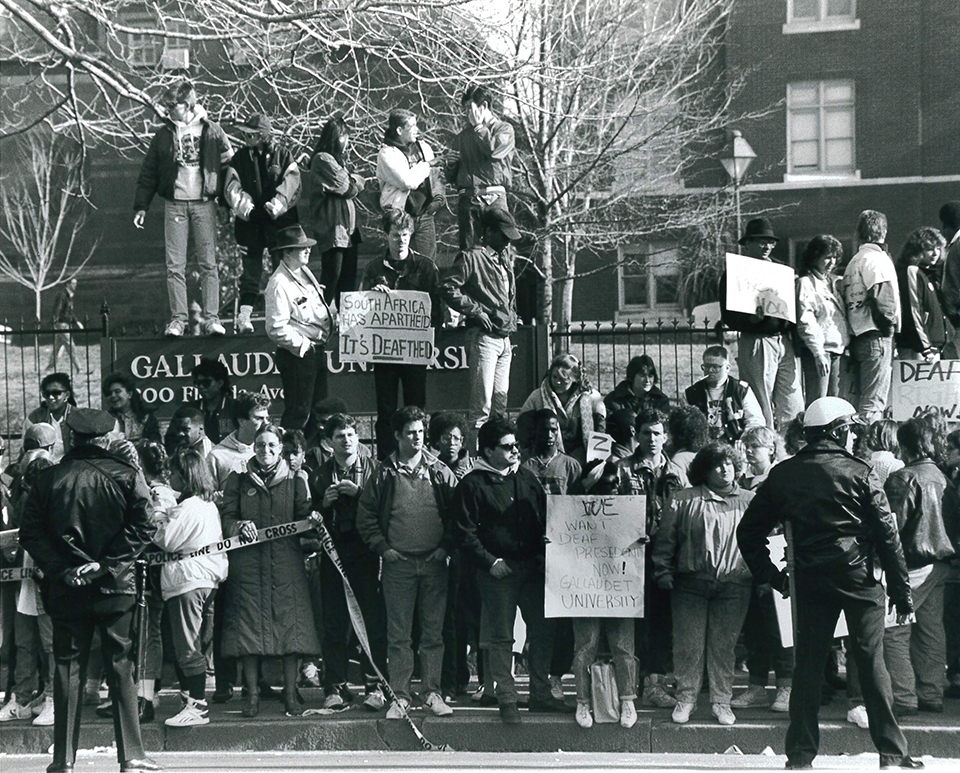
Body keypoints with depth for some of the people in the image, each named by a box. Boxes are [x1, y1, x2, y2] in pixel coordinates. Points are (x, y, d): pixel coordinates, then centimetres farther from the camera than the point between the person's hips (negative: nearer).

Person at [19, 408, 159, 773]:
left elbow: (30, 534, -3)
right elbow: (142, 528, -10)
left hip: (66, 590, 1)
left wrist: (61, 569, -6)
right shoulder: (126, 477, -4)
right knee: (121, 667, 5)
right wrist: (107, 563, -10)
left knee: (67, 668, 8)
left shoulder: (47, 479, 0)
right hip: (115, 587, -1)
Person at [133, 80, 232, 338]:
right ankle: (178, 319, 2)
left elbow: (230, 162, 11)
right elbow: (148, 172, 10)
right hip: (174, 204, 1)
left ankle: (211, 318, 1)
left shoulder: (211, 130, 2)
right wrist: (141, 205, 8)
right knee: (175, 265, -2)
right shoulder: (165, 134, 6)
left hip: (204, 203, -1)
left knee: (208, 263, -1)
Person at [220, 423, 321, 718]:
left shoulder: (295, 480, 10)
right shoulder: (238, 481, 10)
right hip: (248, 563, 0)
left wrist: (313, 520, -13)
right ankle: (252, 693, 6)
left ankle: (290, 693, 6)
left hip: (286, 562, 0)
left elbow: (304, 518, 8)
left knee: (289, 622, -2)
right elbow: (226, 519, 5)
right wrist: (240, 526, -14)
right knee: (250, 625, -2)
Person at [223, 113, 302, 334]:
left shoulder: (283, 155, 3)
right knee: (250, 268, -4)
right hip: (249, 222, 1)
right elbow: (232, 187, 0)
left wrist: (275, 206, -21)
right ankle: (244, 315, -7)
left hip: (279, 220, -1)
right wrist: (244, 206, -17)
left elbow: (290, 183, -7)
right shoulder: (240, 158, 9)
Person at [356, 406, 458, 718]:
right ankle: (400, 696, 6)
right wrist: (382, 547, -1)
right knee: (398, 634, 1)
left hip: (434, 563, 1)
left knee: (433, 631, 4)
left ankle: (432, 692, 12)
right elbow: (365, 515, 7)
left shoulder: (440, 472, 6)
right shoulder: (384, 473, 4)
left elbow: (457, 513, 9)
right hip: (398, 563, -1)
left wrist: (446, 546, -1)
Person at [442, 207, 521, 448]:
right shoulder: (472, 258, -7)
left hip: (504, 338, 8)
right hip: (484, 337, -8)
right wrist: (476, 310, -15)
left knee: (501, 401, 10)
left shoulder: (506, 257, 19)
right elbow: (448, 288, -15)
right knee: (482, 403, -10)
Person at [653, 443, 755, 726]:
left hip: (733, 586, 1)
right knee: (688, 644, 1)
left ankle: (721, 701, 15)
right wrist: (663, 572, -1)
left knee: (724, 645, 5)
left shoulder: (749, 502, 11)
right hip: (690, 583, -1)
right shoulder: (683, 501, 5)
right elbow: (665, 540, 5)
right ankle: (686, 698, 13)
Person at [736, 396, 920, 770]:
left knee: (807, 664, 7)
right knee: (871, 662, 3)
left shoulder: (782, 475, 6)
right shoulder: (858, 472, -3)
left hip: (808, 582, 3)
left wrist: (770, 576, 12)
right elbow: (887, 534, -5)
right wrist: (901, 589, 0)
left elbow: (748, 531, 7)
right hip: (858, 579, -3)